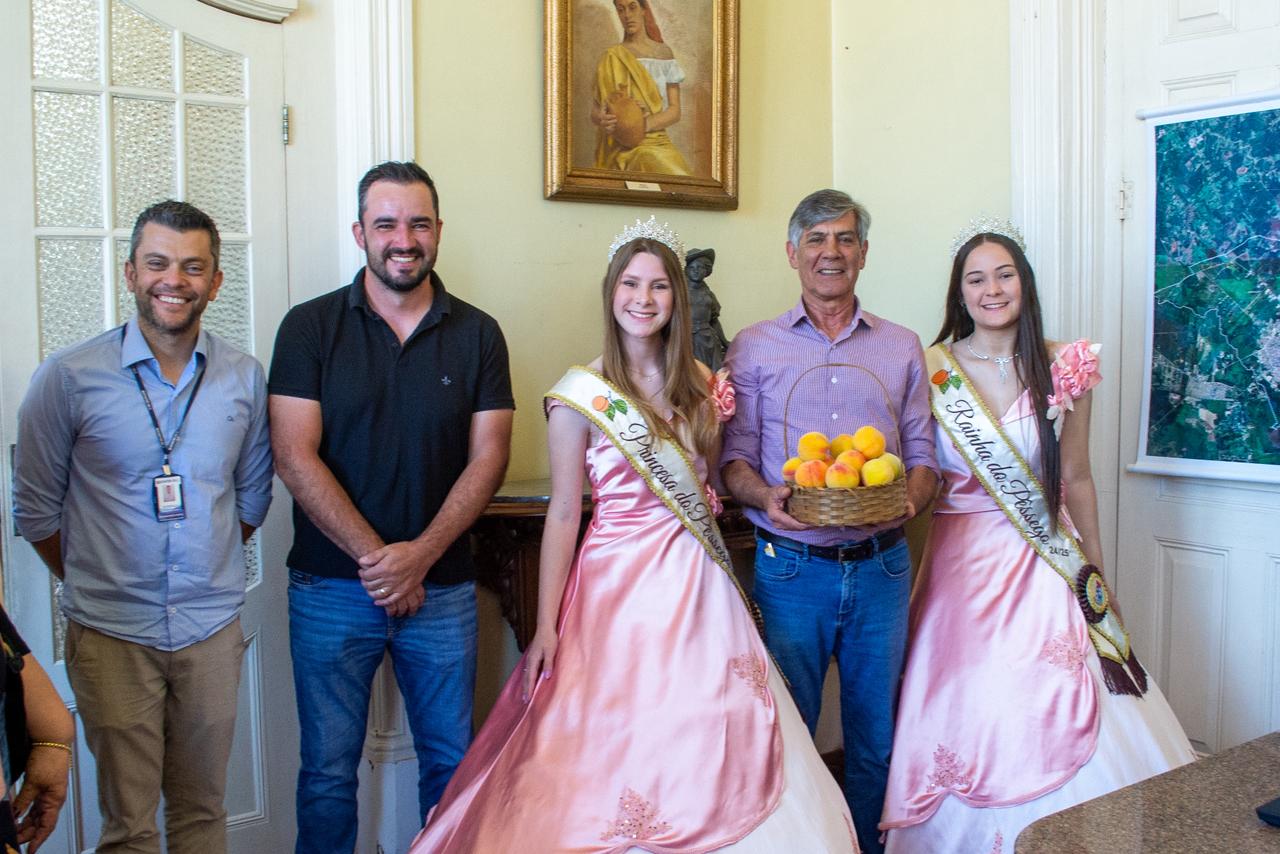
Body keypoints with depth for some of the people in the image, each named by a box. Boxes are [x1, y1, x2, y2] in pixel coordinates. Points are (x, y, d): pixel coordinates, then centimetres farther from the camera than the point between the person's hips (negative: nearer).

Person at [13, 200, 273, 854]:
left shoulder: (245, 378, 2)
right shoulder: (68, 377, -6)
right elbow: (36, 508, 2)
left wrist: (208, 570, 11)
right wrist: (92, 582, 6)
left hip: (214, 628, 2)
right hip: (111, 634, -2)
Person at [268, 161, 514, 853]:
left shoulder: (477, 334, 3)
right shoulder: (310, 326, -1)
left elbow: (488, 457, -2)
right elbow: (295, 456, -8)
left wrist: (421, 554, -14)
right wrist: (375, 557, -14)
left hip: (442, 588, 2)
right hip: (330, 586, -1)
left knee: (451, 762, 12)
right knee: (328, 770, 9)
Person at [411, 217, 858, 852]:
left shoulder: (698, 382, 7)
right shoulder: (582, 392, -7)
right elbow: (563, 514, -6)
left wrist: (717, 418, 3)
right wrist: (545, 627, -8)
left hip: (698, 580, 5)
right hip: (620, 583, -5)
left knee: (706, 741, 8)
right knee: (621, 743, 2)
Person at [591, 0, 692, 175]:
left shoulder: (664, 52, 12)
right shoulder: (611, 58, 7)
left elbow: (675, 111, 5)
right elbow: (595, 112, 6)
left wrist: (645, 124, -14)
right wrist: (602, 120, -20)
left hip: (660, 141, 3)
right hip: (625, 148, -3)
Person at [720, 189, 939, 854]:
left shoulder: (902, 347, 10)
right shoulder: (753, 348, 5)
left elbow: (921, 452, 10)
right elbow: (734, 455, 1)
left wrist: (911, 496, -12)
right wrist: (765, 496, -19)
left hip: (880, 567, 2)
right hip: (791, 568, -2)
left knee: (875, 736, 13)